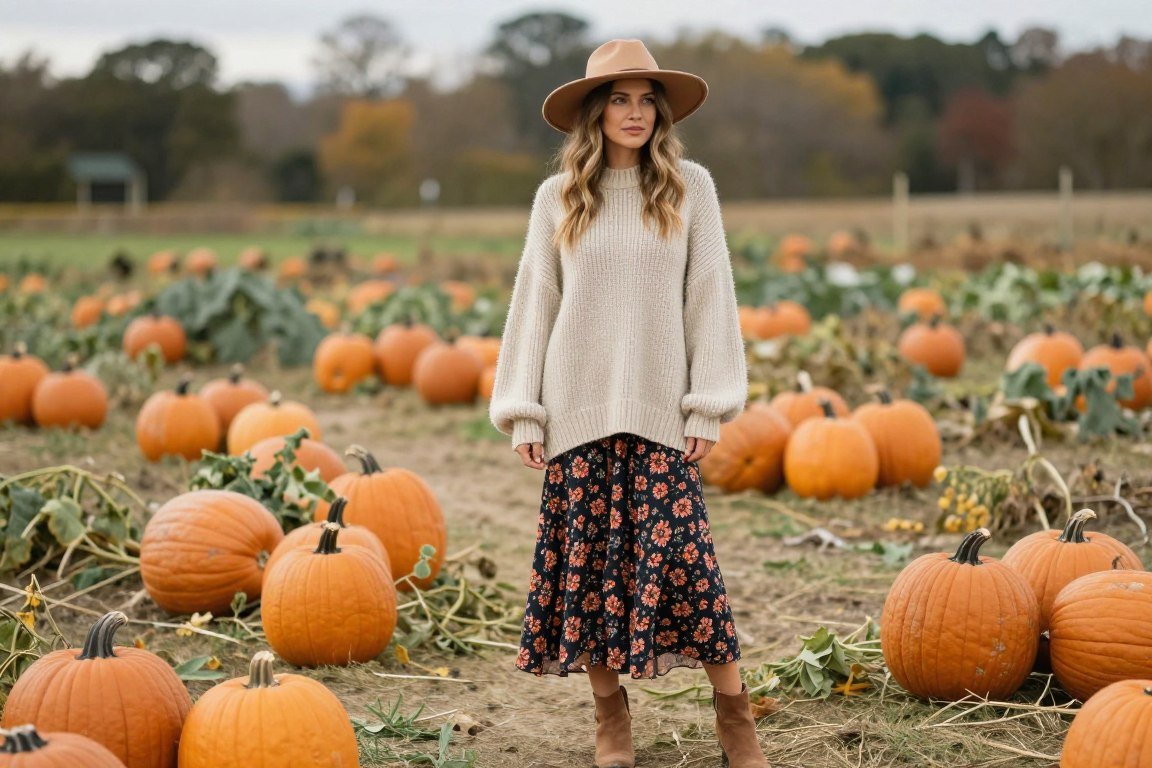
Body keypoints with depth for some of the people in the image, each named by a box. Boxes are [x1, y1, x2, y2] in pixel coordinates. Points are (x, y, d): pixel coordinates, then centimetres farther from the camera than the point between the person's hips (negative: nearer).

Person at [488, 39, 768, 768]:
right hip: (578, 407, 2)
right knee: (587, 556, 3)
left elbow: (709, 298, 1)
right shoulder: (558, 196, 6)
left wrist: (709, 406, -4)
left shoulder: (690, 187, 3)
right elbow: (535, 303, 7)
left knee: (684, 554, -7)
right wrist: (522, 413, 2)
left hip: (660, 408, -1)